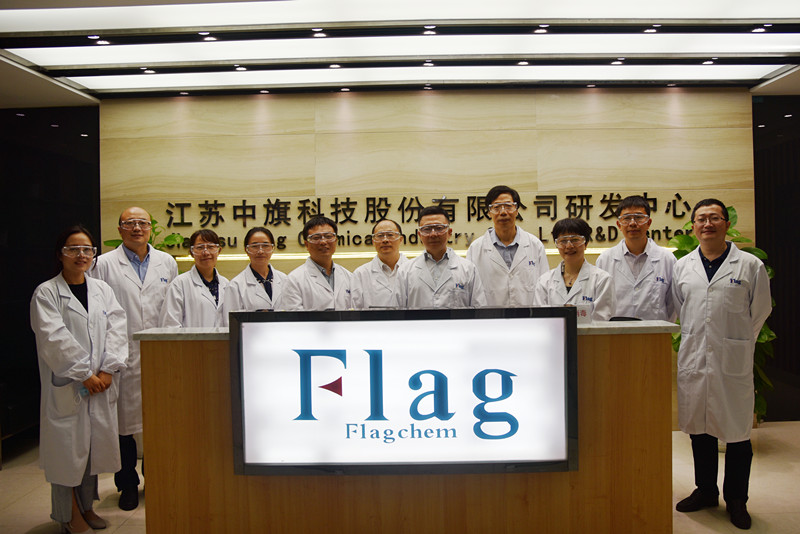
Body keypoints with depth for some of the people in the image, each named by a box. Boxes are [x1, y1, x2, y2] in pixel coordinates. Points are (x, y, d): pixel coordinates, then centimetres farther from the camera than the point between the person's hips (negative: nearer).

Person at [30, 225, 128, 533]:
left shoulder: (102, 289, 10)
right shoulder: (46, 293, -4)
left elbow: (117, 330, 1)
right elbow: (54, 339, -12)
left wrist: (107, 370, -11)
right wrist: (85, 375, -15)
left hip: (102, 383, 4)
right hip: (66, 386, -4)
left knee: (94, 444, 11)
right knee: (67, 447, 3)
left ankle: (87, 507, 28)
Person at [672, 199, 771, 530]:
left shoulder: (751, 266, -2)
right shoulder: (682, 267, 6)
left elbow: (760, 311, 6)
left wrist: (737, 342, 8)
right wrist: (693, 340, 12)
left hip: (733, 362, -3)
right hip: (693, 359, 3)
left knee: (737, 431, 6)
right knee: (699, 428, 14)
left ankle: (736, 500, 24)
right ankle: (705, 491, 31)